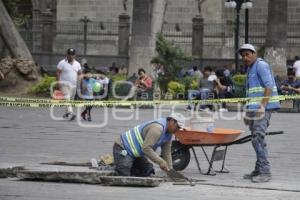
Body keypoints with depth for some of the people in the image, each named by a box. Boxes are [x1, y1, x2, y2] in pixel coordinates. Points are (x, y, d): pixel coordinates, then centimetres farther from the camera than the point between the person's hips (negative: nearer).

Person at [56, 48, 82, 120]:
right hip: (65, 84, -6)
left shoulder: (77, 64, 12)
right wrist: (58, 82, -14)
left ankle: (66, 113, 24)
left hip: (74, 85, 6)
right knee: (67, 99, -20)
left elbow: (80, 74, 16)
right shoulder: (62, 63, -3)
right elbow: (58, 72, -5)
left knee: (71, 100, 10)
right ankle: (70, 113, -34)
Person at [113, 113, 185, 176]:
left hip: (135, 153, 10)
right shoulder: (157, 128, -27)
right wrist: (160, 161, -27)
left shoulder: (168, 134, 5)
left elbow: (166, 153, 11)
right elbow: (146, 148, -31)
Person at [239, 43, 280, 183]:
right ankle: (258, 171, 17)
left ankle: (265, 172, -17)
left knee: (258, 138, -16)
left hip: (263, 108, -10)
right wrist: (247, 113, 24)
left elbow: (269, 86, -18)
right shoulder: (250, 69, 22)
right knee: (256, 138, 11)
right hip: (254, 109, 10)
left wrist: (263, 105, -25)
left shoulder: (261, 65, -7)